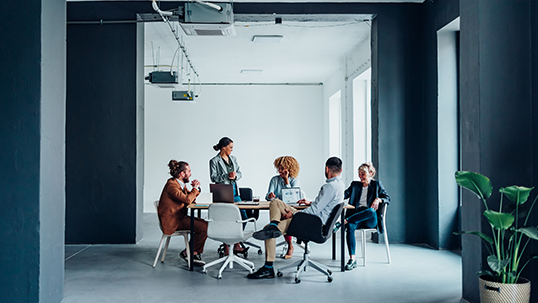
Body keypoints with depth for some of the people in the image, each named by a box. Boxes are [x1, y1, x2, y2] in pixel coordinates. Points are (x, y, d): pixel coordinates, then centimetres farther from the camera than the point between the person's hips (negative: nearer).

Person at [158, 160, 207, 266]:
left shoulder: (182, 184, 12)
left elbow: (192, 199, 19)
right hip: (172, 221, -10)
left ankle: (195, 253, 0)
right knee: (203, 227, -19)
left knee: (206, 224, -5)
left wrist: (196, 188, 1)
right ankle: (186, 253, -4)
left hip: (179, 217, 10)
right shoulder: (171, 185, -18)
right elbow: (187, 200, -26)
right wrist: (195, 188, -10)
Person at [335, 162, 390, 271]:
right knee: (350, 226, -35)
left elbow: (388, 199, 12)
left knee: (371, 211, -41)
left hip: (370, 219, -2)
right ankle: (352, 259, -38)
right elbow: (345, 194, 11)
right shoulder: (355, 184, 25)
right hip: (356, 215, 2)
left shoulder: (377, 184, 18)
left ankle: (342, 222, -40)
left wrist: (378, 199, -9)